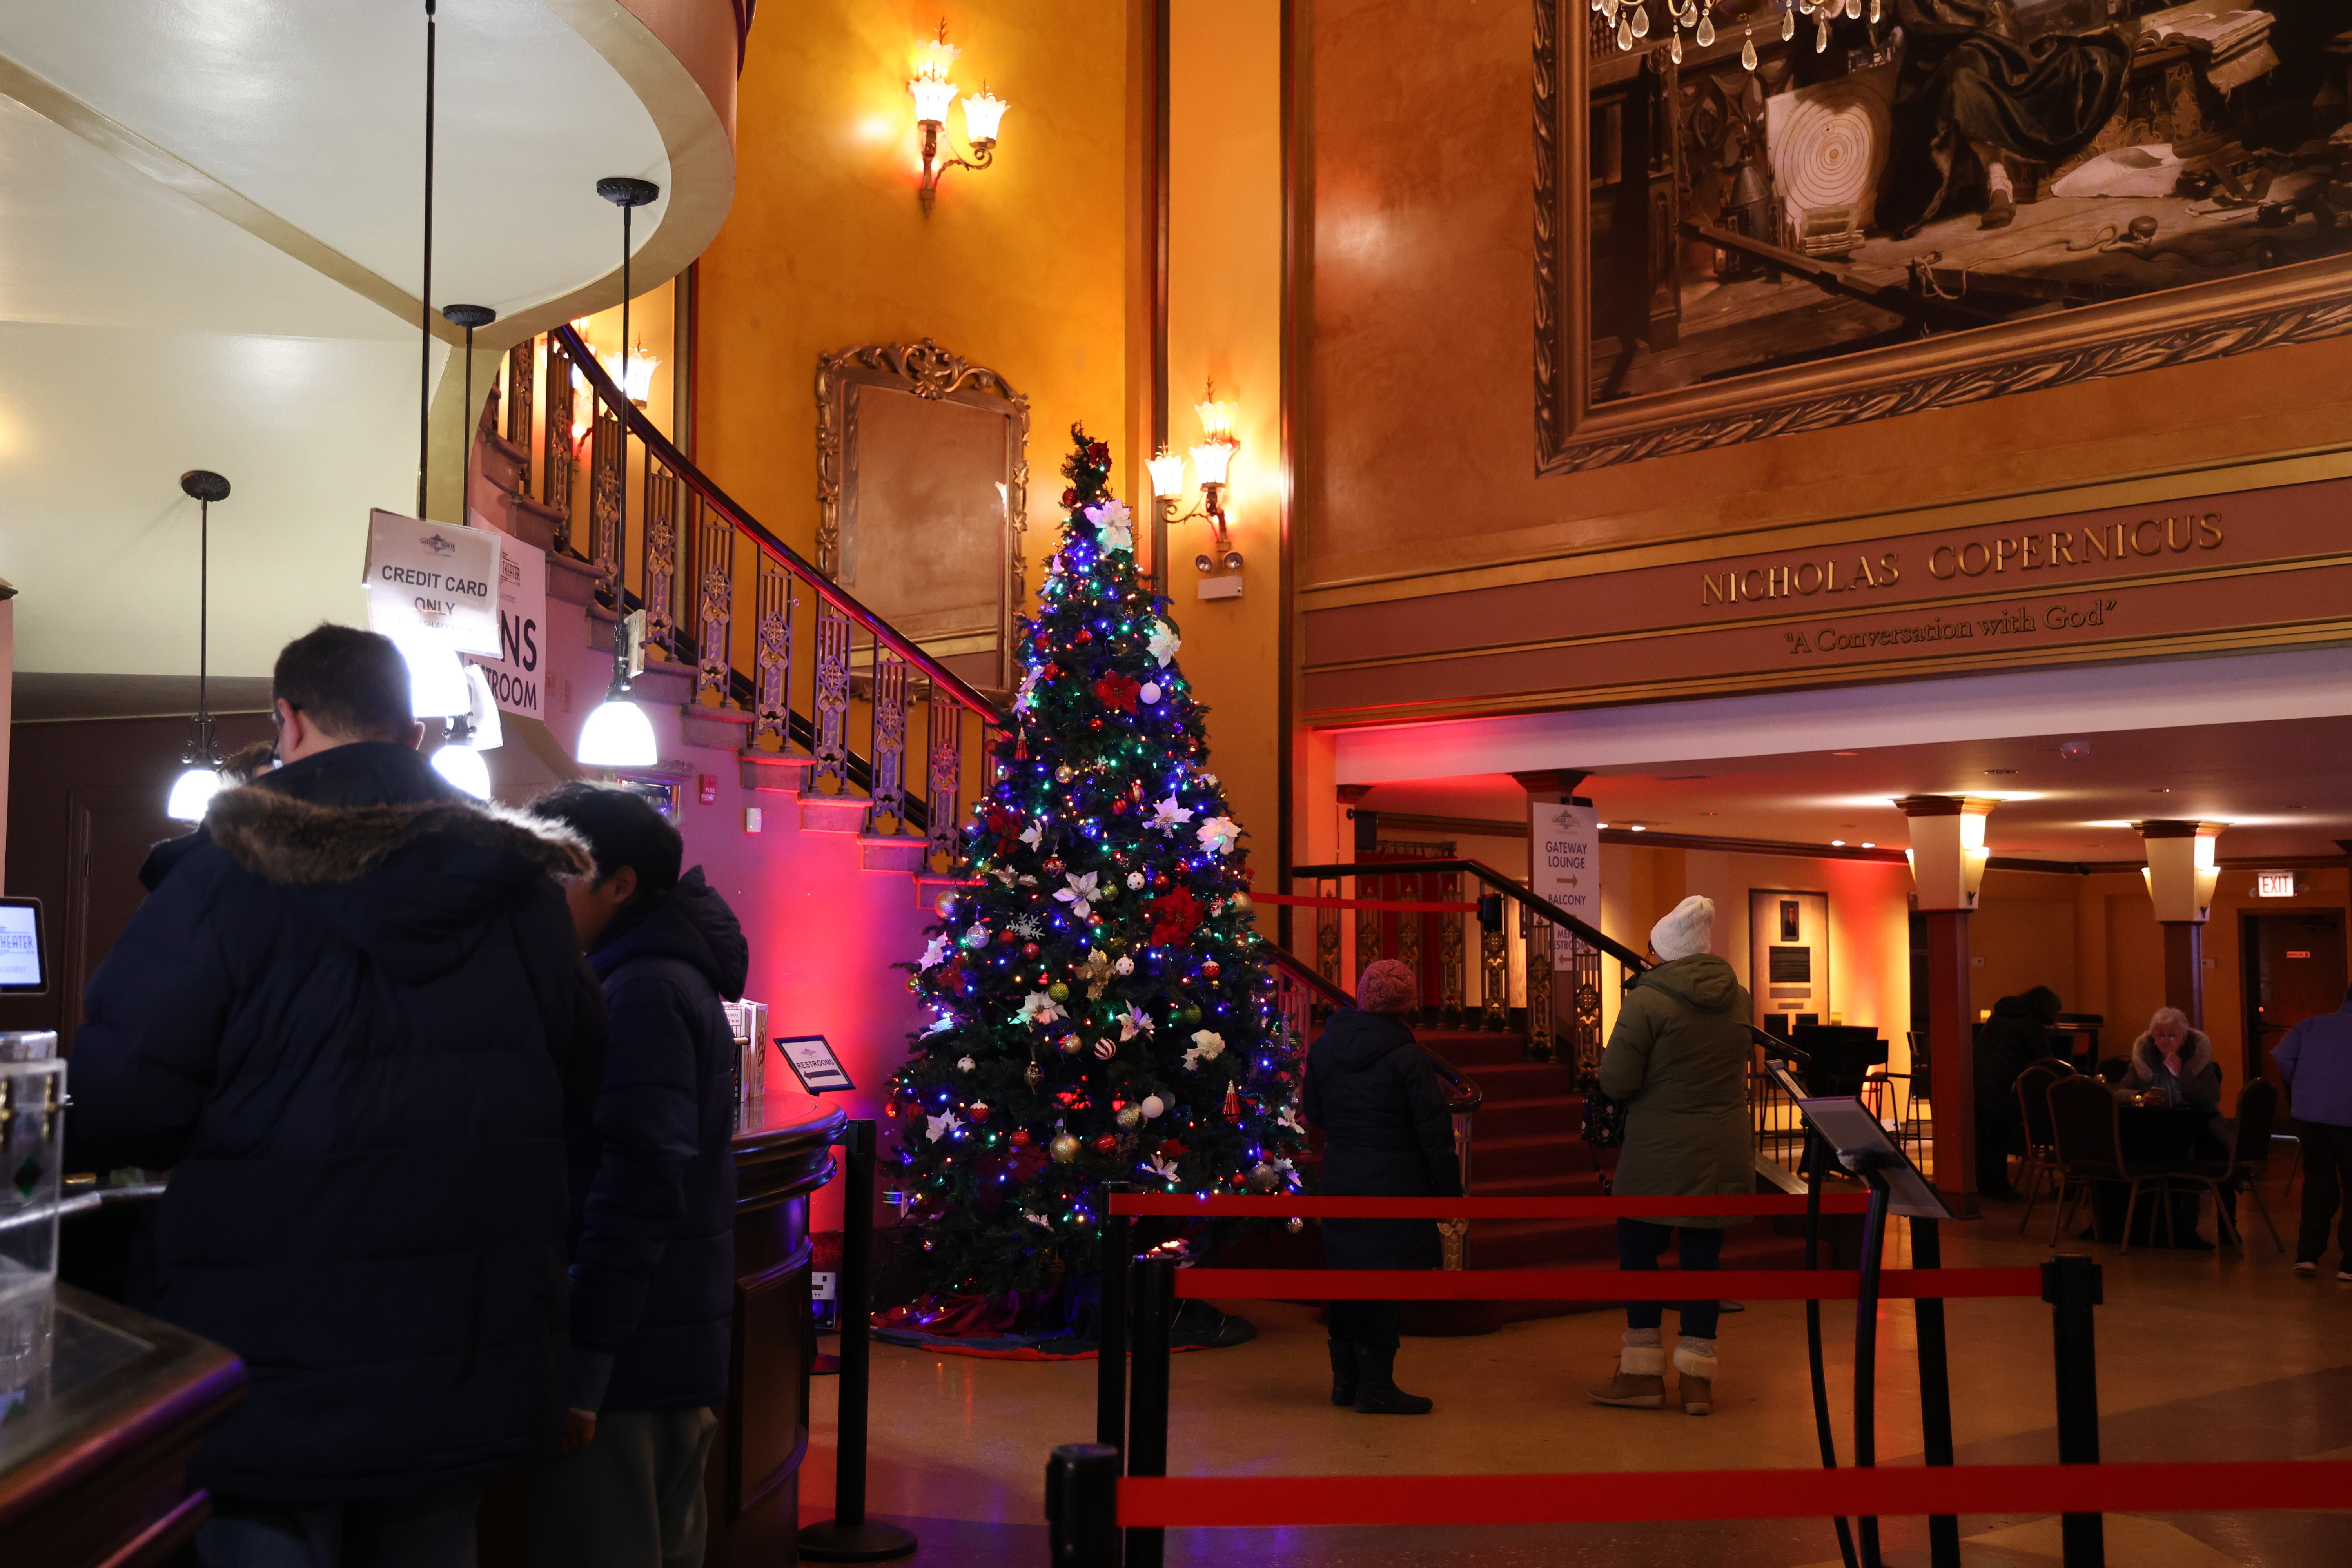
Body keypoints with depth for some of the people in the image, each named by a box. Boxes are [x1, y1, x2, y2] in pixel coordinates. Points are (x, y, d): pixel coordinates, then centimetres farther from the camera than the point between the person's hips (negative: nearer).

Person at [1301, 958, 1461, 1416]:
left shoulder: (1324, 1046, 3)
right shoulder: (1407, 1056, -15)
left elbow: (1313, 1111, 14)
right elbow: (1434, 1131, -12)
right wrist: (1449, 1188, -3)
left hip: (1339, 1180, 6)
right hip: (1394, 1185, -6)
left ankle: (1346, 1378, 22)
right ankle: (1375, 1384, 5)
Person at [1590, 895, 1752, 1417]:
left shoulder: (1647, 1001, -14)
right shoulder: (1739, 997, 6)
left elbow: (1615, 1081, -14)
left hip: (1659, 1155, -5)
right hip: (1725, 1153, 5)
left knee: (1638, 1251, 8)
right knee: (1704, 1256, 10)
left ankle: (1643, 1373, 12)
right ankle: (1698, 1378, 13)